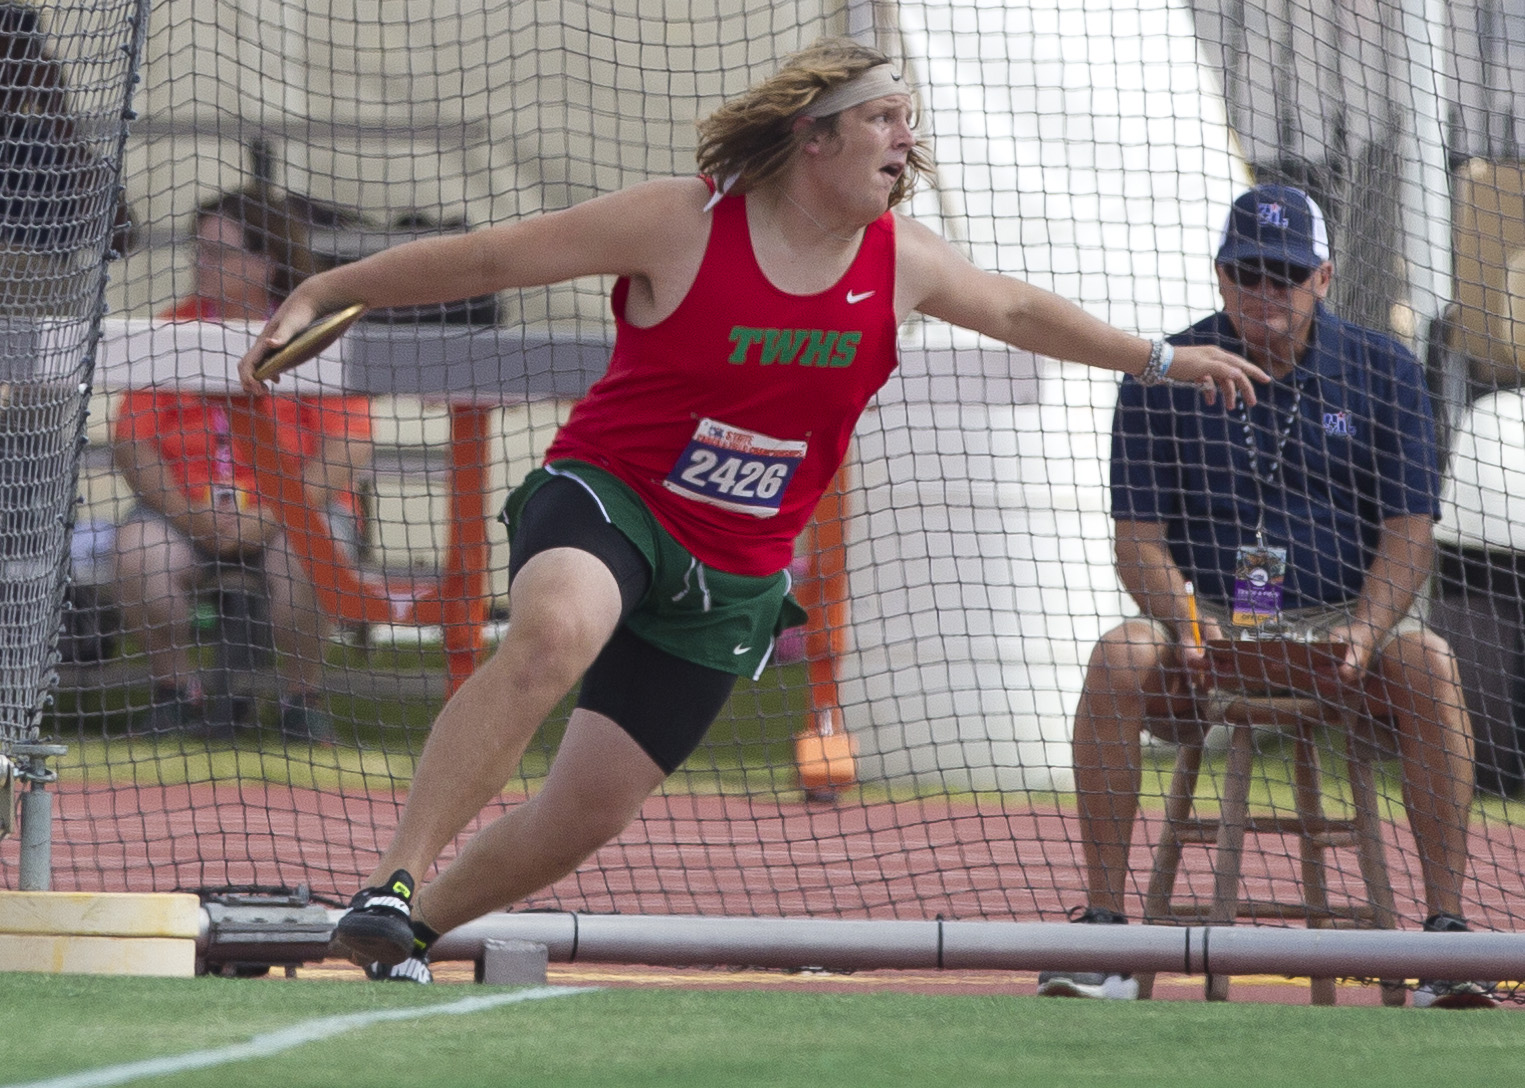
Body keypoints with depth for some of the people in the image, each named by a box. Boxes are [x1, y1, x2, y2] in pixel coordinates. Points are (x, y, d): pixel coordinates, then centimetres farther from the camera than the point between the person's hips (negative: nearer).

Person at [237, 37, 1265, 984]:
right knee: (556, 632, -39)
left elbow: (1018, 309, 23)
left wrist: (1158, 359, 28)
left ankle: (406, 931, 21)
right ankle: (394, 880, -37)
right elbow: (489, 256, -8)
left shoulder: (903, 263, 3)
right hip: (606, 499, -5)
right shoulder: (681, 224, -12)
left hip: (733, 579, 5)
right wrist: (318, 295, -8)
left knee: (593, 807, 0)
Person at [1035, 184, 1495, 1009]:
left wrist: (1365, 631, -19)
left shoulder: (1382, 371, 6)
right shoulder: (1163, 377, 5)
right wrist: (1186, 623, -21)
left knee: (1427, 661, -33)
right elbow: (1138, 540, 1)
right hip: (1208, 630, 0)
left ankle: (1446, 932, -34)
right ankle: (1103, 932, -30)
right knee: (1118, 658, -32)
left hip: (1345, 622, 0)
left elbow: (1410, 533, 2)